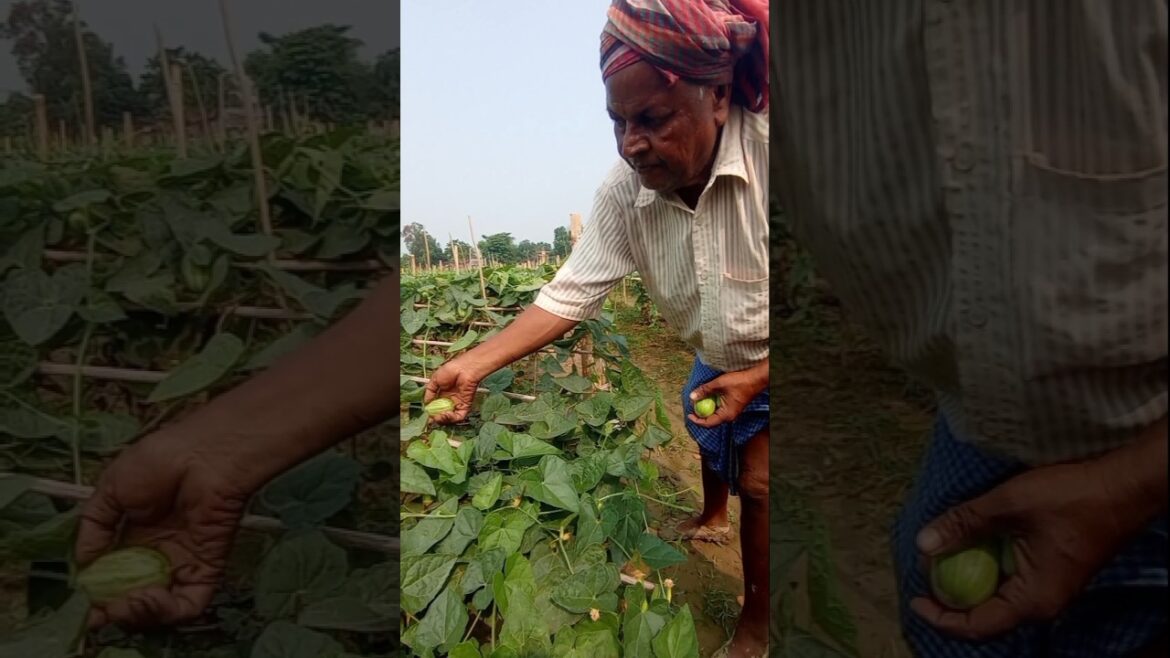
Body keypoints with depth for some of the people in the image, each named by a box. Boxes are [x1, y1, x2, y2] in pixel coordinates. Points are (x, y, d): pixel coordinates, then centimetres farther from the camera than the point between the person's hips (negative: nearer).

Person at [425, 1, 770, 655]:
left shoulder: (763, 155, -36)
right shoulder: (627, 189, -22)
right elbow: (572, 292, -20)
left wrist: (754, 378, -29)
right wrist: (475, 364, -28)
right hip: (716, 364, 5)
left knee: (757, 483, -3)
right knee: (709, 437, 26)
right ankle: (713, 519, 60)